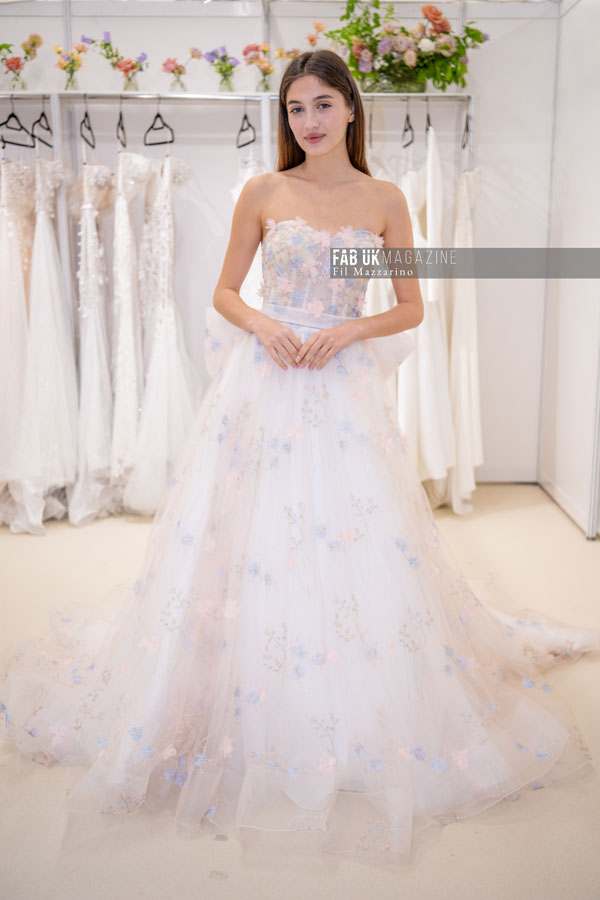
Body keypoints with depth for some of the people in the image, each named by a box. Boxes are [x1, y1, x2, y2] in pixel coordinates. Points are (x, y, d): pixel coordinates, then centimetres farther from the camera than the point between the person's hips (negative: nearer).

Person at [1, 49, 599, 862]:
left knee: (356, 548, 2)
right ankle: (248, 722, 23)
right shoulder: (262, 193, 5)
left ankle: (359, 734, 23)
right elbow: (225, 290, 10)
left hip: (343, 391, 0)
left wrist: (348, 331, -11)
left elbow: (412, 308, 6)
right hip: (263, 383, 1)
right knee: (244, 544, 3)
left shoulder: (384, 200, 5)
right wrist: (259, 322, -10)